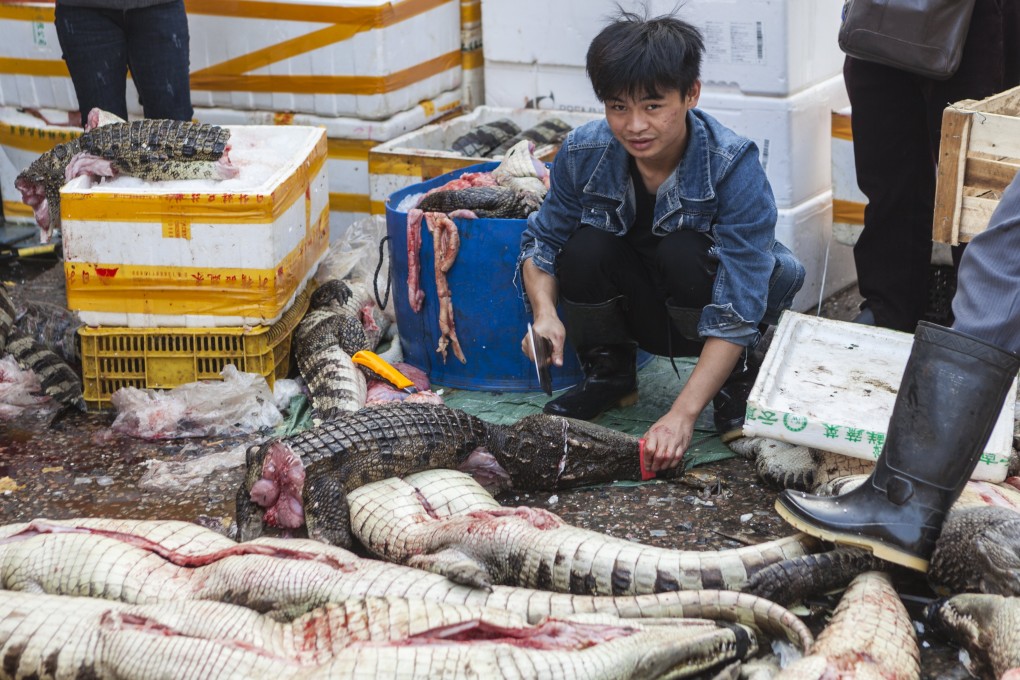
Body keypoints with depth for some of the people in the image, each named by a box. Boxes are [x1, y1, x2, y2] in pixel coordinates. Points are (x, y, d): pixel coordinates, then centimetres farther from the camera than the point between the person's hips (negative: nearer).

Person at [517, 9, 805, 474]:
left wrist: (682, 415, -41)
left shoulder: (735, 168, -29)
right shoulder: (583, 153, -19)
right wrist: (545, 312, -24)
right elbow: (543, 239, -2)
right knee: (585, 247, -26)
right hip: (639, 313, 3)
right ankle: (609, 374, 2)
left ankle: (737, 380, -6)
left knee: (684, 252, -33)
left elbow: (736, 313, -32)